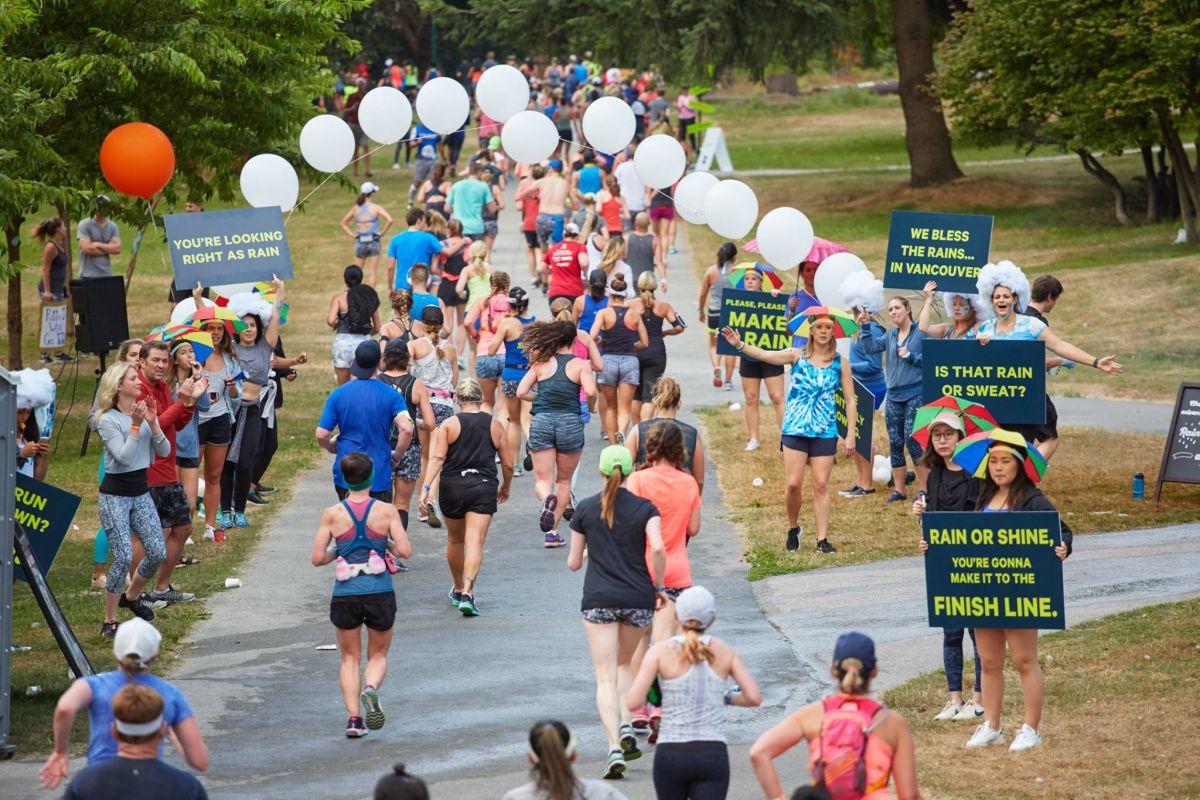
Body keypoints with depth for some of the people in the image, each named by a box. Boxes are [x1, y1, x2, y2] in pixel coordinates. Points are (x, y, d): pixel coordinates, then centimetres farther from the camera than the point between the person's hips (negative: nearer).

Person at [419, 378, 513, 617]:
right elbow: (508, 463, 8)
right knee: (475, 542, -7)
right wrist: (505, 488, 25)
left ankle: (458, 590, 36)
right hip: (484, 488, -1)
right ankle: (467, 593, -24)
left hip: (452, 487, 1)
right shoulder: (495, 425, 5)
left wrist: (427, 487, -16)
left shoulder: (449, 424, 0)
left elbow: (437, 457, -12)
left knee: (455, 540, 19)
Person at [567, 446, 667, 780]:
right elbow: (658, 548, -16)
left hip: (599, 599, -1)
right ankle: (626, 727, 5)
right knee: (624, 663, 24)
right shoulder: (645, 508, 0)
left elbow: (573, 563, 6)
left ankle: (614, 748, -19)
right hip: (638, 598, 1)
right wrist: (658, 586, -3)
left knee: (606, 677, -3)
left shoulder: (585, 509, 2)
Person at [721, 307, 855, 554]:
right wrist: (740, 345, -27)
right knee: (794, 483, -5)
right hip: (795, 430, 0)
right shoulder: (797, 356, 2)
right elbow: (765, 355, -11)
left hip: (825, 432, 0)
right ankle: (793, 529, 18)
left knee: (821, 485, -1)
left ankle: (822, 539, 2)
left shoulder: (840, 363, 4)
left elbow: (850, 401, 4)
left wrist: (850, 435, -2)